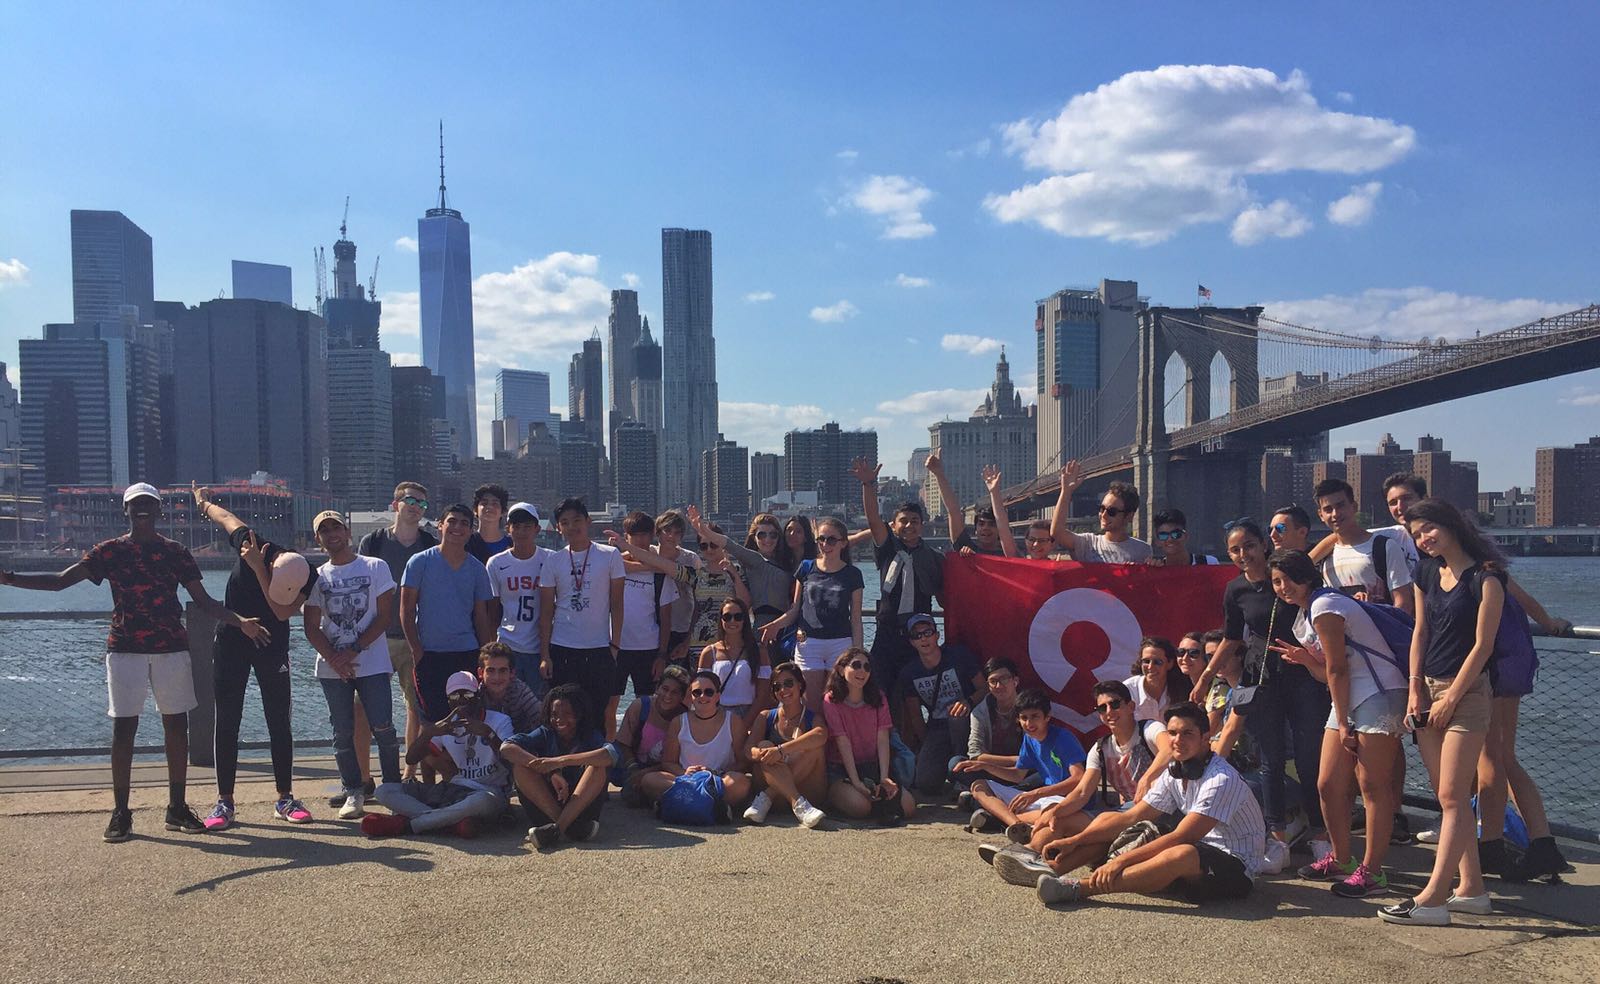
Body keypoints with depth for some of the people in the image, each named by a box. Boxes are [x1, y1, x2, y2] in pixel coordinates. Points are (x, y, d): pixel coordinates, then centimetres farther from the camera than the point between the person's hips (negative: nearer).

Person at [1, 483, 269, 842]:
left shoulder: (176, 552, 7)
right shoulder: (110, 551, 5)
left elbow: (203, 600, 6)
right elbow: (61, 580, -1)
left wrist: (241, 622, -7)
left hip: (171, 647, 2)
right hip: (125, 648, -1)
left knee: (177, 726, 3)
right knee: (123, 728, -2)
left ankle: (177, 808, 13)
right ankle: (120, 813, 5)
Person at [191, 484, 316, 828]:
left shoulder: (307, 578, -20)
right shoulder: (251, 545, -22)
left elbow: (284, 611, -34)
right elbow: (226, 517, -2)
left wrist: (258, 569, -38)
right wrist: (204, 502, 20)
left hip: (272, 648, 0)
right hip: (231, 642, 0)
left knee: (280, 722, 0)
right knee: (227, 723, -1)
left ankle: (285, 799, 7)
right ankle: (224, 802, 5)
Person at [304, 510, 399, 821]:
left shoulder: (376, 567, 4)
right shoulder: (317, 577, 11)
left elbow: (384, 616, -3)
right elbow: (311, 627, 5)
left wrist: (354, 650, -12)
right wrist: (335, 659, -10)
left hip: (372, 663, -3)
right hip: (332, 667, 3)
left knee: (382, 727, -7)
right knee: (343, 732, 4)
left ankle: (393, 787, 5)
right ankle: (353, 793, 13)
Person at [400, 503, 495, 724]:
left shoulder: (477, 569, 9)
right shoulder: (420, 562, 0)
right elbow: (407, 610, 0)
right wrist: (416, 650, -7)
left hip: (467, 654, 2)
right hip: (429, 654, -2)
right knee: (433, 718, -1)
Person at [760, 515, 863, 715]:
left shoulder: (852, 574, 3)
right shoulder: (806, 569, 8)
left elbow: (856, 618, 3)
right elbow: (795, 609, 11)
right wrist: (776, 624, -8)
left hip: (841, 644, -1)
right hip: (808, 644, 1)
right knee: (812, 704, 1)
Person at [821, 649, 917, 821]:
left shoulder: (878, 697, 5)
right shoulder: (831, 701, -8)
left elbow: (882, 740, -4)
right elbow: (843, 743, -14)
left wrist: (884, 778, -16)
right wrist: (856, 782, -22)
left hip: (872, 768, 5)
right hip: (840, 770, -4)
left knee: (907, 806, -18)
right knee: (860, 807, -33)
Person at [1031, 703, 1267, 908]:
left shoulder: (1221, 780, -22)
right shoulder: (1174, 774, 4)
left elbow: (1182, 837, -28)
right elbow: (1132, 817, 4)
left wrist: (1122, 861, -32)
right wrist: (1075, 841, -5)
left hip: (1237, 869, -9)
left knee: (1182, 854, -42)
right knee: (1108, 819, 3)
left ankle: (1079, 888, -43)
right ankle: (1052, 869, -14)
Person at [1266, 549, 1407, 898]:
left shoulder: (1323, 607, -15)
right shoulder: (1304, 614, 14)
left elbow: (1338, 669, -14)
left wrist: (1343, 723, -12)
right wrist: (1307, 659, -1)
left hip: (1378, 696, -10)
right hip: (1349, 701, 10)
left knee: (1373, 786, -7)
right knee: (1328, 785, 9)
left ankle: (1371, 871, -2)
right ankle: (1341, 859, 22)